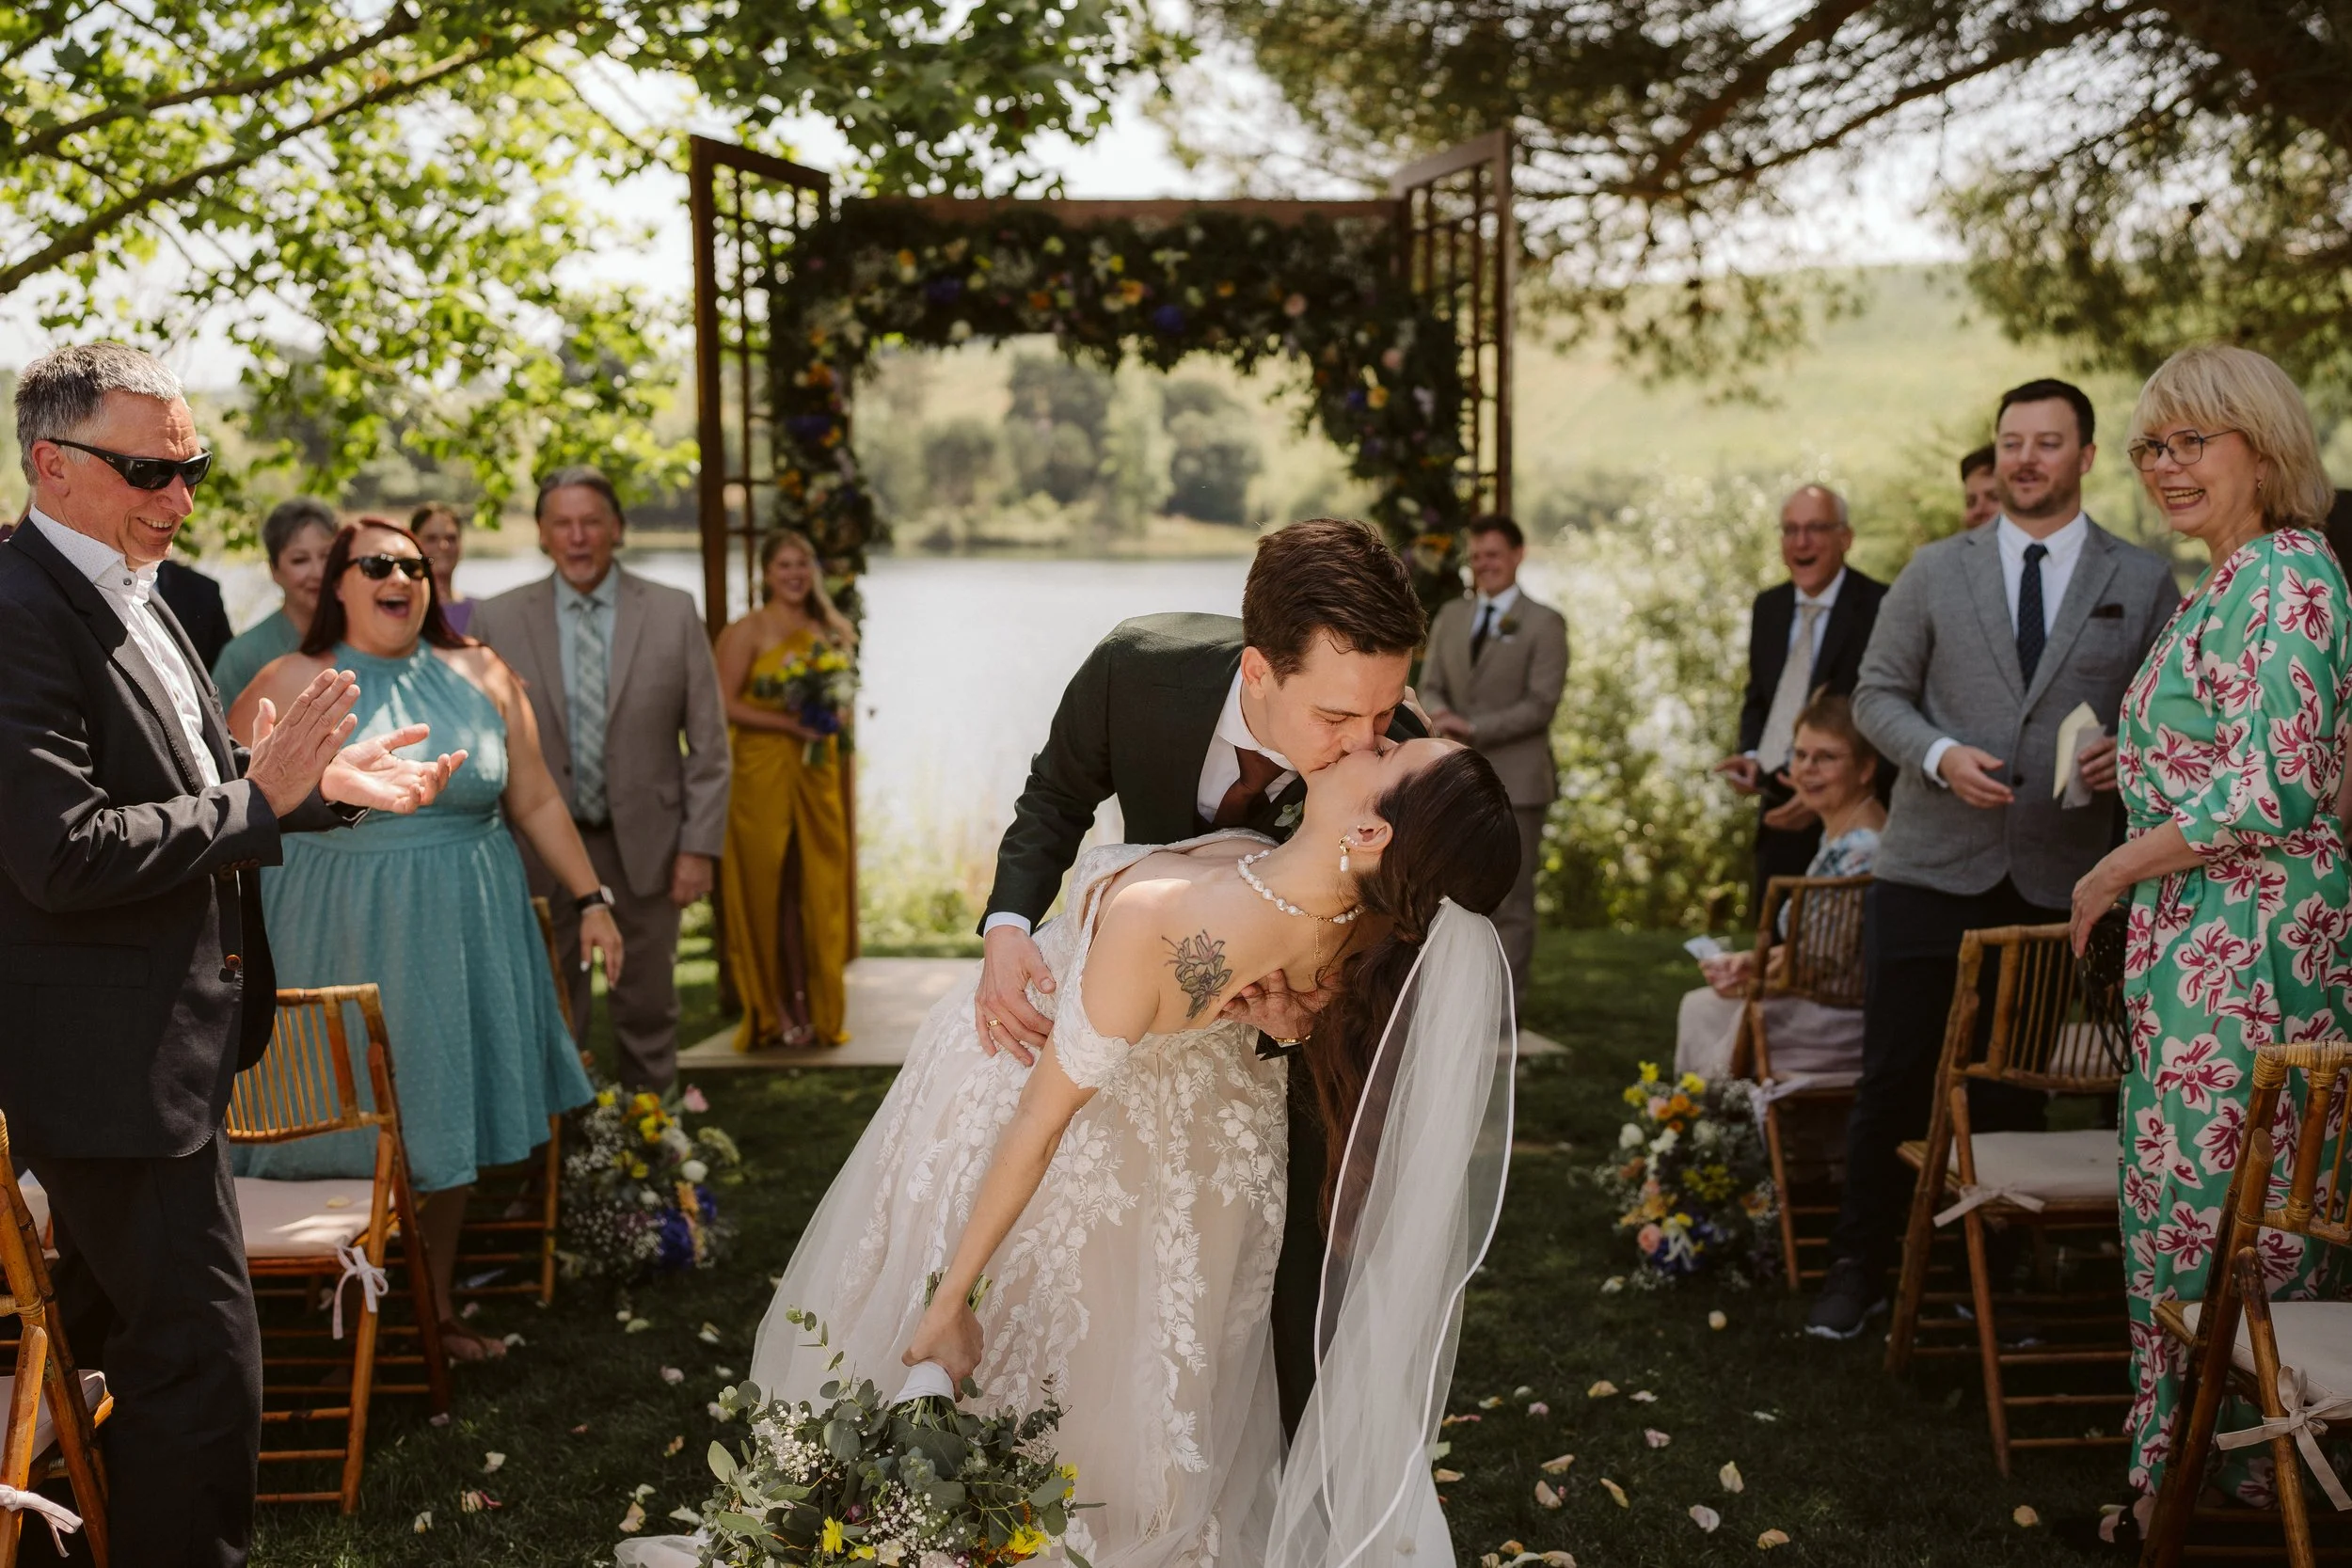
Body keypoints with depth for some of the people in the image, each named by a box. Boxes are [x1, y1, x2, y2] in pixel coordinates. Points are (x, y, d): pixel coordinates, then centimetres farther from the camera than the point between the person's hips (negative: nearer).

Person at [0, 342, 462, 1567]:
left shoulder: (129, 594, 10)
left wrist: (320, 783, 5)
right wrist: (257, 795, -21)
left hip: (161, 1040, 10)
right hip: (114, 1058, -10)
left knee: (128, 1339, 26)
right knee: (201, 1361, -5)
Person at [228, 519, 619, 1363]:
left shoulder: (481, 675, 4)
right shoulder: (289, 684, -4)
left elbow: (536, 801, 6)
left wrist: (589, 898, 3)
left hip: (460, 935, 3)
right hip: (340, 938, -3)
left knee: (447, 1122, 10)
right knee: (346, 1127, 1)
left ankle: (438, 1304, 24)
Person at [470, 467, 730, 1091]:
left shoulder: (674, 613, -2)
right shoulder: (498, 620, -2)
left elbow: (707, 741, -1)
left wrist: (700, 846, -6)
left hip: (645, 846, 0)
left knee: (648, 1011, 12)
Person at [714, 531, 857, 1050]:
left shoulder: (828, 630, 13)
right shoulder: (747, 631, -4)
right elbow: (725, 704, -11)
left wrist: (835, 716, 0)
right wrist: (786, 722, -19)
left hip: (817, 773, 5)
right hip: (762, 773, -5)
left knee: (816, 890, 4)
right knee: (769, 889, 0)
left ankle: (814, 1008, 10)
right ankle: (774, 1012, 8)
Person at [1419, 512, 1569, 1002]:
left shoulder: (1544, 624, -1)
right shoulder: (1450, 617, 15)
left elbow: (1540, 704, -10)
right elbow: (1429, 688, 9)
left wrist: (1472, 729, -17)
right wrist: (1439, 715, -15)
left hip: (1514, 782, -5)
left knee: (1510, 904, -1)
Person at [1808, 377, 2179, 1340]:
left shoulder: (2143, 584, 7)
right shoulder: (1935, 572, 8)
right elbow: (1877, 693, 8)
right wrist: (1941, 755, -11)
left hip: (2057, 877, 0)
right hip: (1932, 866, 0)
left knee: (2015, 1084, 9)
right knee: (1894, 1078, 0)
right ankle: (1859, 1270, 12)